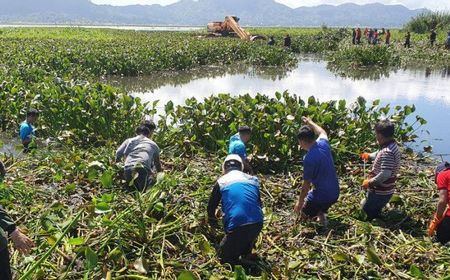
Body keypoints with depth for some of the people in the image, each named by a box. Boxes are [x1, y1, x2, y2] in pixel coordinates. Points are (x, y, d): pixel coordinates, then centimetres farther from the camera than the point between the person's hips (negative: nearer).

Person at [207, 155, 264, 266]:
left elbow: (211, 206, 21)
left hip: (236, 226, -4)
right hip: (257, 224, 4)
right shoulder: (253, 179, 17)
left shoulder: (221, 182, 9)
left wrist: (212, 221, 42)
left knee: (224, 257, 14)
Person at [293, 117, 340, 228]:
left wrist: (300, 202, -3)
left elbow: (306, 184, -15)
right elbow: (322, 132, 21)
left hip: (322, 195, -6)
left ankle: (319, 213, -4)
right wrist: (310, 122, 32)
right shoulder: (323, 144, -5)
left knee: (303, 215, 16)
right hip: (334, 193, 6)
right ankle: (322, 212, 11)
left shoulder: (309, 158, -23)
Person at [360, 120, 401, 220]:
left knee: (368, 213, 8)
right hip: (383, 190, 10)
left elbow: (385, 174, -34)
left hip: (380, 192, -10)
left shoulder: (387, 152, -30)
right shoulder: (392, 145, 3)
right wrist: (369, 156, 26)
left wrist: (369, 182, -24)